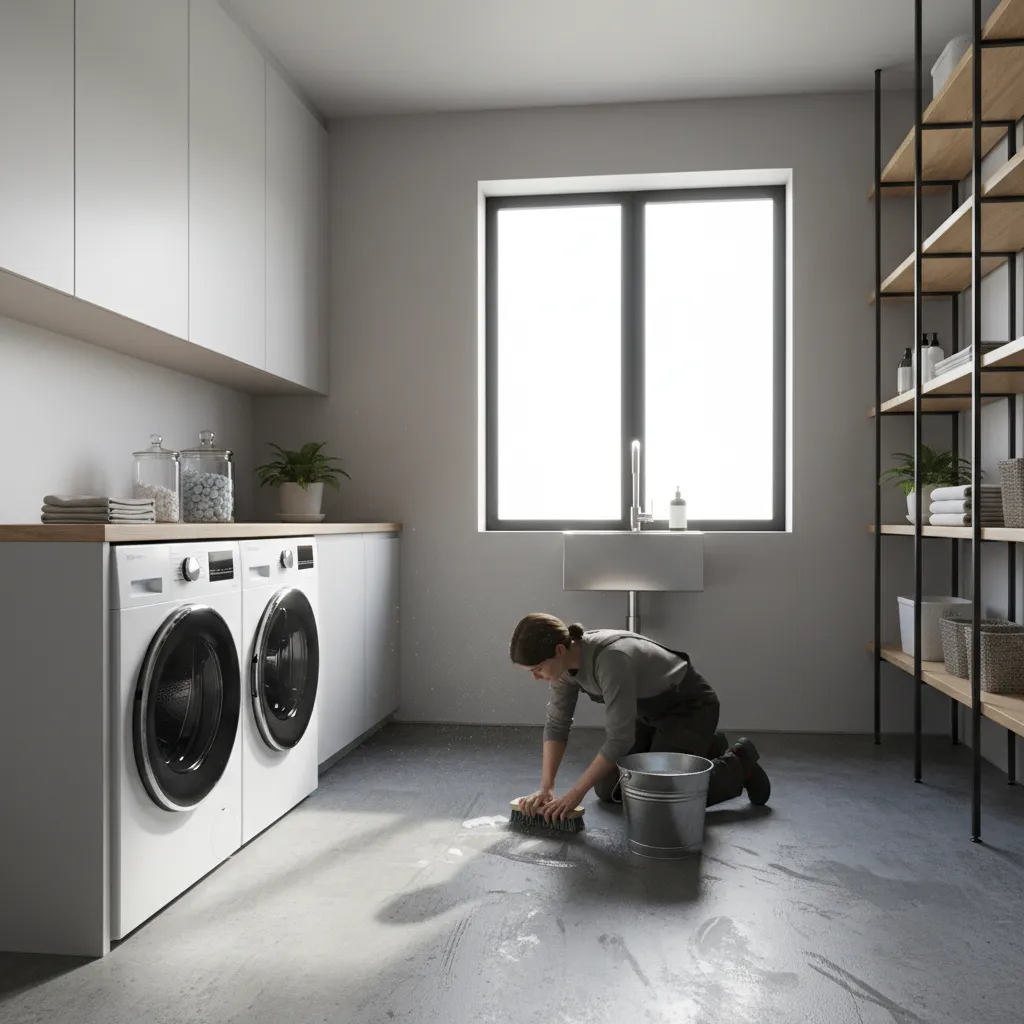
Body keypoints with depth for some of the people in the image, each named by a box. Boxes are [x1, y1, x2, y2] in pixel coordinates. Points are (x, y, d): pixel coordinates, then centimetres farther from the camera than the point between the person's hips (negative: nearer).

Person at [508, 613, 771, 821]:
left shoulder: (610, 658, -39)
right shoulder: (565, 662, -15)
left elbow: (620, 738, -35)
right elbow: (557, 724, -7)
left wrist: (576, 793, -28)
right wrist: (546, 787, -15)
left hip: (689, 707, -8)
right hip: (650, 711, 8)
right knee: (608, 790, 10)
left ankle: (739, 764, 10)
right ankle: (703, 749, 25)